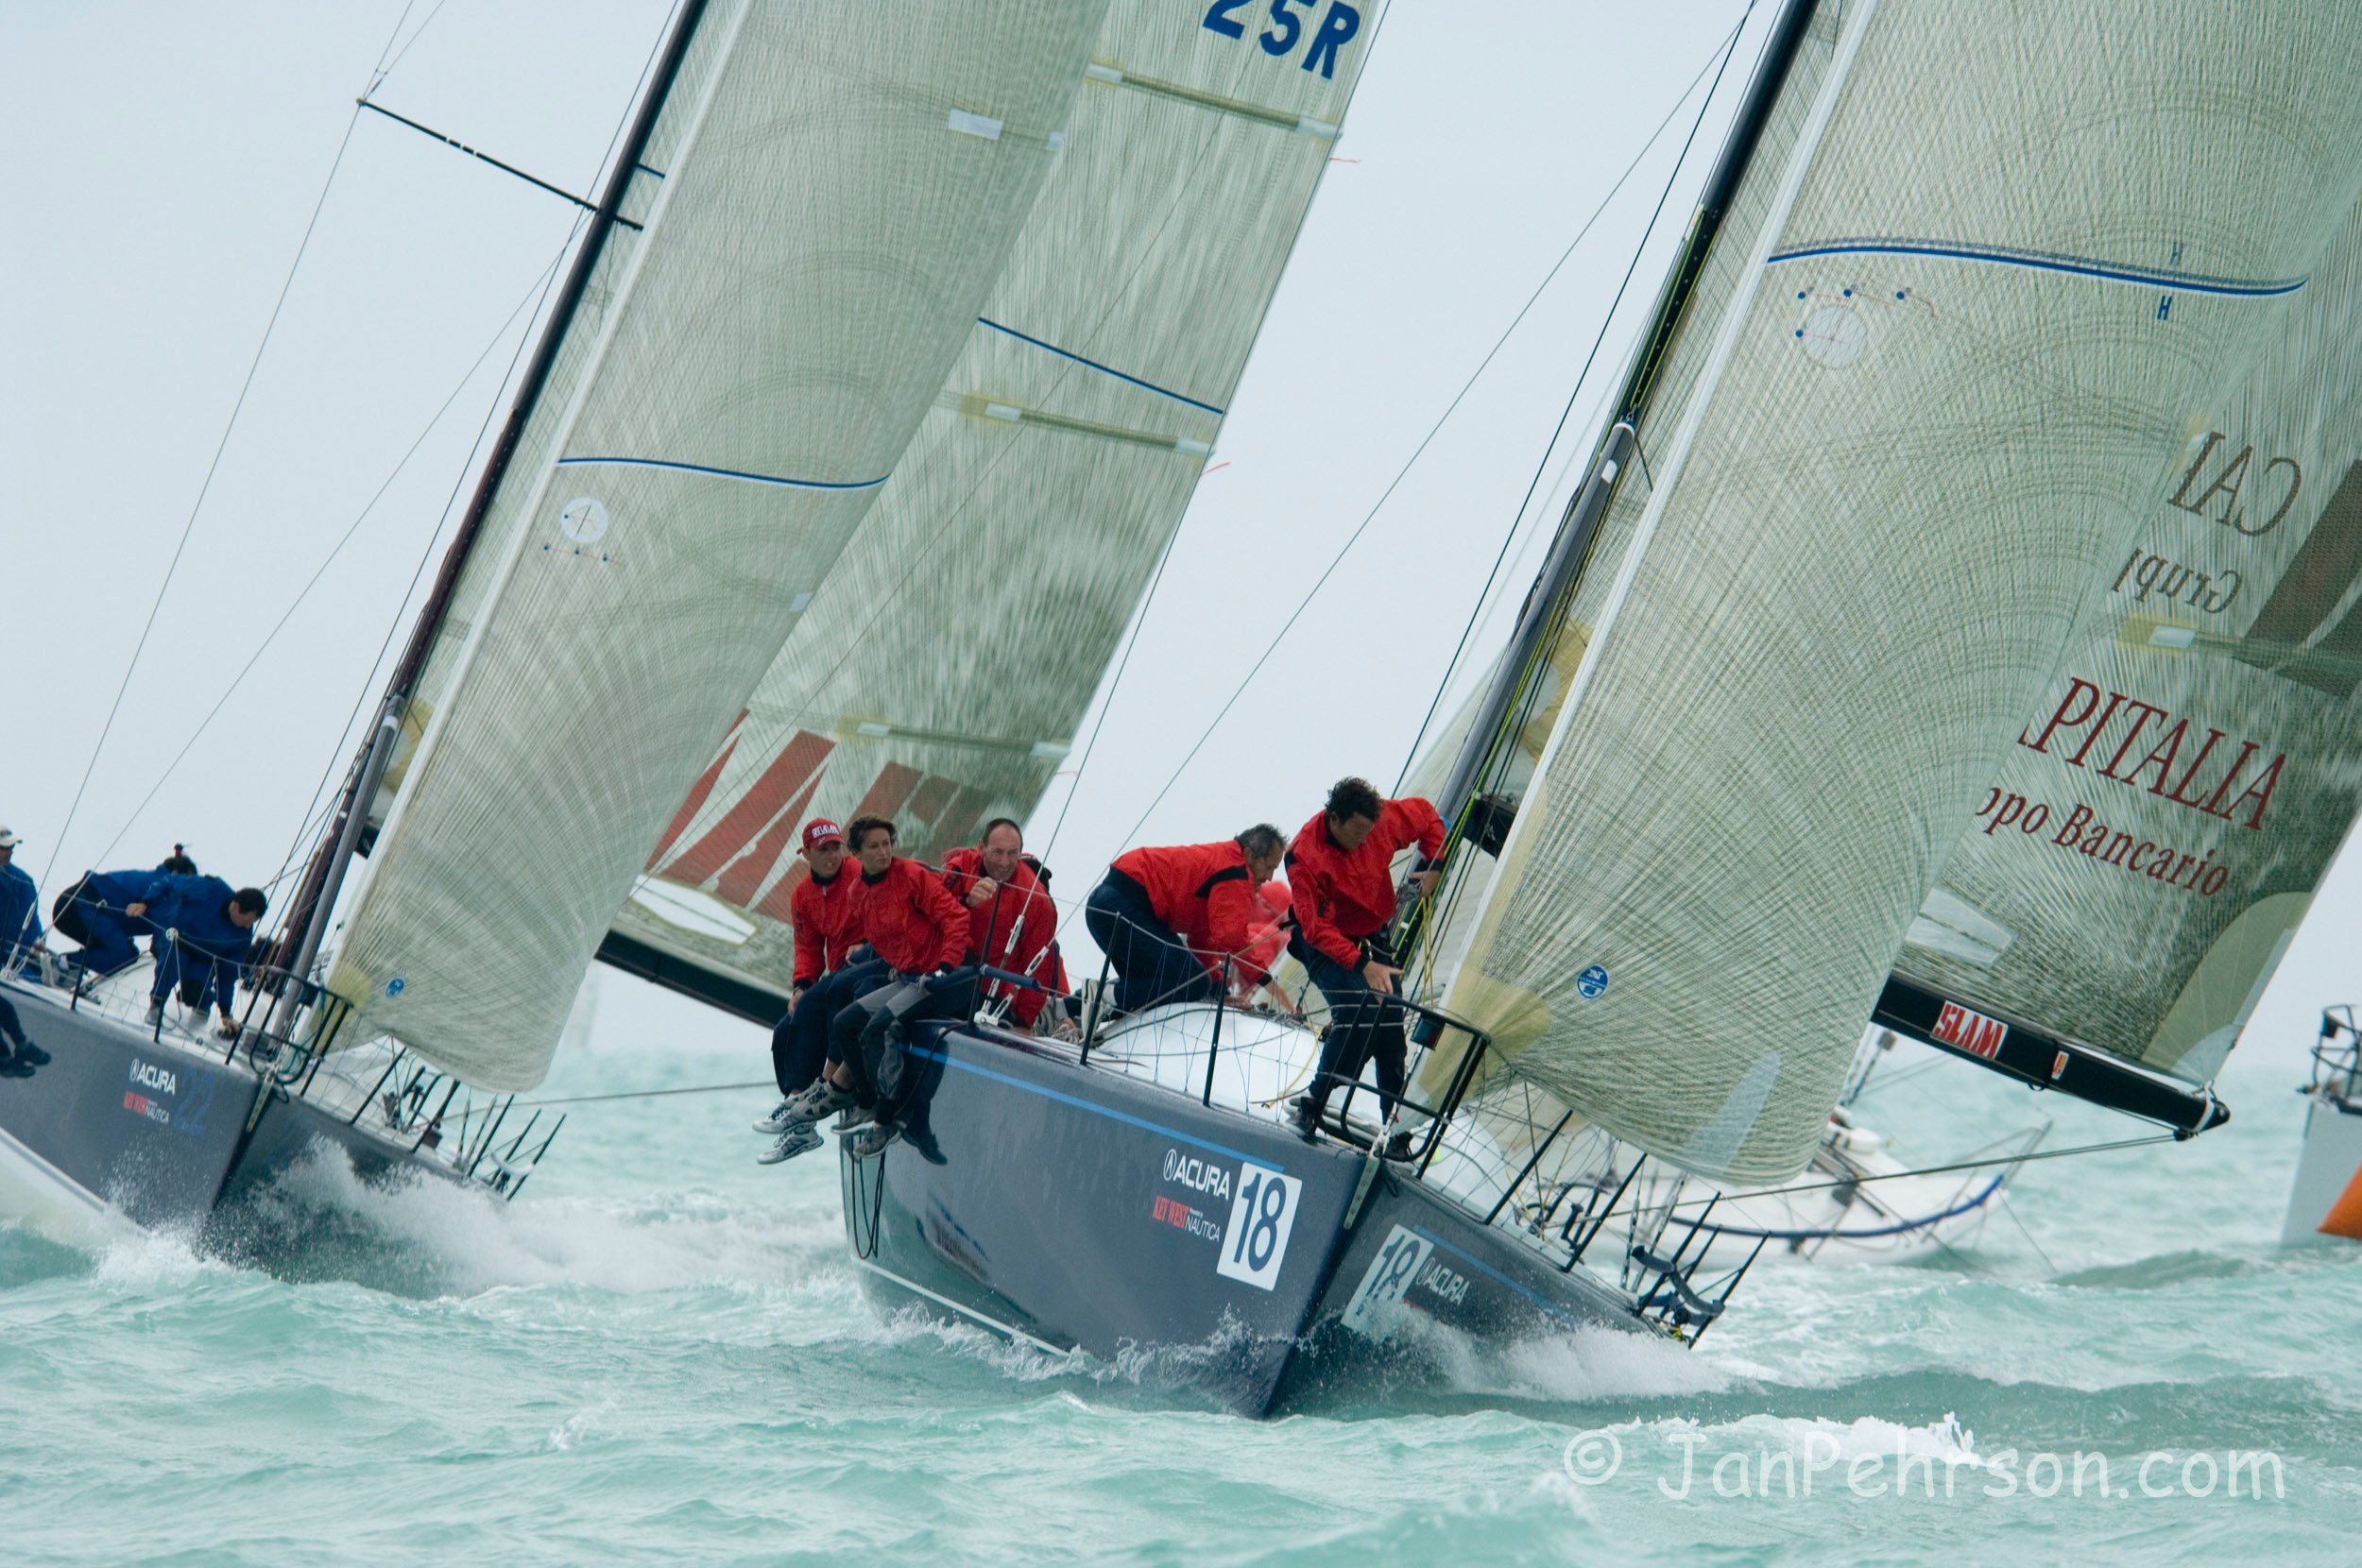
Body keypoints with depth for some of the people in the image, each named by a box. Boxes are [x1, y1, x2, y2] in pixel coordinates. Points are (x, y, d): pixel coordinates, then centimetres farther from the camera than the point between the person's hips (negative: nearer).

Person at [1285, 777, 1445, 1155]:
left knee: (1391, 1029, -1)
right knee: (1356, 1011, -29)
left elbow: (1426, 816, 7)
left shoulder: (1385, 820, -16)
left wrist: (1434, 866, -2)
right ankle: (1313, 1104, -19)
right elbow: (1317, 927, -29)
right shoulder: (1305, 856, -28)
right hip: (1326, 944, -5)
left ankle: (1396, 1127, 6)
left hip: (1376, 937, 5)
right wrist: (1362, 964, -37)